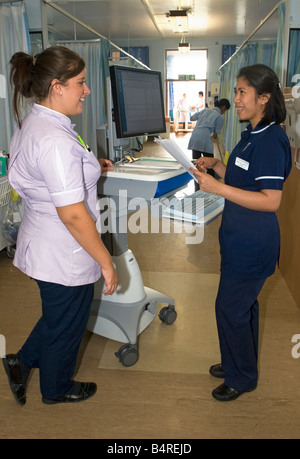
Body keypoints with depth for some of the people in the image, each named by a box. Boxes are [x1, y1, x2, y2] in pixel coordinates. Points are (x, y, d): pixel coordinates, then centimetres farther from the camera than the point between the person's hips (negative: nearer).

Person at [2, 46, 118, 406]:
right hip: (64, 256, -9)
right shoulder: (55, 140, -28)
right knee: (66, 325, 16)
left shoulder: (30, 124, 5)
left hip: (42, 246, 9)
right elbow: (73, 215, -29)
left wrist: (90, 167, 15)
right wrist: (106, 262, -20)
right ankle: (56, 389, 43)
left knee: (58, 316, 30)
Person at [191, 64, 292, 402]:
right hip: (241, 238, 10)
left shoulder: (271, 140, -21)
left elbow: (270, 200, -26)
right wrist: (216, 166, 3)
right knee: (243, 304, 21)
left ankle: (242, 378, 24)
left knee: (230, 308, 2)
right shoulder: (252, 135, 10)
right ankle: (238, 364, 40)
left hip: (253, 244, -10)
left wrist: (218, 187, -29)